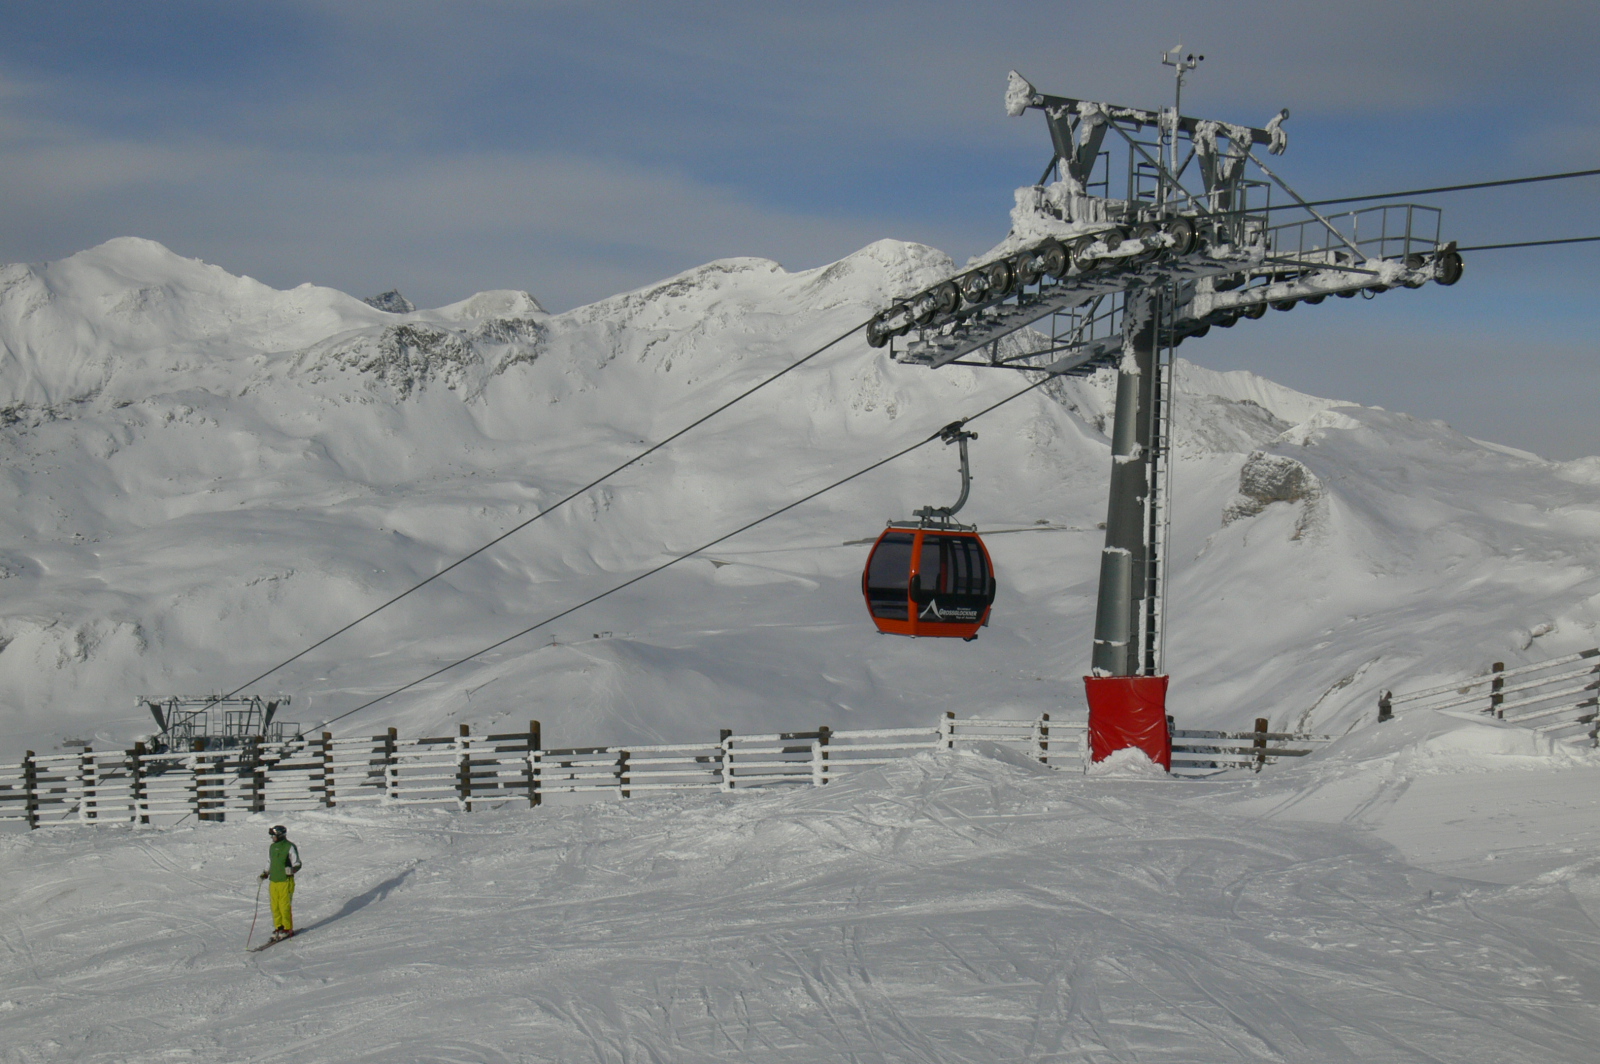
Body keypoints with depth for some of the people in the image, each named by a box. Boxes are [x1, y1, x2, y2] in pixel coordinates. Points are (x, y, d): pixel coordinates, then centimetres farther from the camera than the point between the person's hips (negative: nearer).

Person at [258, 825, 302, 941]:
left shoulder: (290, 847, -7)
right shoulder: (271, 848, 14)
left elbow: (297, 864, -7)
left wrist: (291, 870, -26)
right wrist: (265, 874, 11)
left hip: (285, 881, -6)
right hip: (273, 881, 6)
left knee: (285, 906, -6)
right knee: (275, 906, 6)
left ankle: (287, 929, 3)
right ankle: (278, 928, 15)